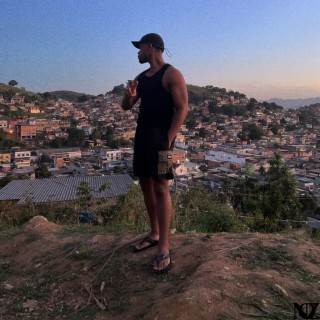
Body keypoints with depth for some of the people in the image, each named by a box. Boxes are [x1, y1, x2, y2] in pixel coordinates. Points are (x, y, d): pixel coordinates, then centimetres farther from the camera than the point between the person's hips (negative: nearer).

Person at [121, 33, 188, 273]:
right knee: (145, 184, 11)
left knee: (161, 188, -12)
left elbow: (182, 109, -13)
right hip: (142, 134, 8)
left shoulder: (171, 74, -6)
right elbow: (126, 107, 20)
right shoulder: (141, 77, 18)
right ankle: (154, 234, 25)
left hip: (160, 136, -8)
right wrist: (130, 94, -4)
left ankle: (164, 249, -7)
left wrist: (168, 140, -21)